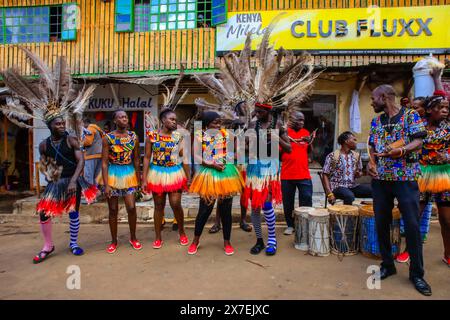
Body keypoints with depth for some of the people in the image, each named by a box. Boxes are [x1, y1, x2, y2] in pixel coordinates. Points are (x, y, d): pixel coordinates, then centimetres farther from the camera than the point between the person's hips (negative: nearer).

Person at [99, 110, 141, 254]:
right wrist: (106, 184, -13)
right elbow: (104, 162, -8)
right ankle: (114, 241, 25)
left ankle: (133, 238, 21)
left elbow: (136, 159, 6)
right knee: (113, 210, 8)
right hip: (112, 174, -1)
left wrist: (138, 179, 7)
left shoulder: (134, 137, 0)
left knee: (131, 208, -2)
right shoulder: (108, 138, -7)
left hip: (129, 174, 2)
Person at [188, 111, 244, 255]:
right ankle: (196, 240, 26)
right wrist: (213, 165, -18)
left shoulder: (225, 133, 5)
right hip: (209, 174, -3)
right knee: (204, 209, 4)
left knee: (226, 210, 10)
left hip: (226, 174, 3)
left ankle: (227, 242, 25)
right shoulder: (200, 136, -4)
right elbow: (196, 157, -11)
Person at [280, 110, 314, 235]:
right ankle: (290, 225, 22)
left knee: (306, 201, 4)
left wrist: (309, 142, -6)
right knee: (288, 202, 7)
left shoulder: (305, 132, 11)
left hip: (304, 174, 3)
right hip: (287, 174, -2)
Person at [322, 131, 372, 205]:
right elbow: (325, 175, -6)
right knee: (350, 196, -35)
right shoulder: (332, 156, -5)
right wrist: (329, 193, -17)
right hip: (338, 187, -5)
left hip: (352, 186, 6)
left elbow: (360, 172, 22)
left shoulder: (356, 155, 11)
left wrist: (358, 174, -5)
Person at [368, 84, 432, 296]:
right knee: (381, 223, 7)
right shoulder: (376, 121, 14)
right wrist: (371, 162, -3)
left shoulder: (410, 115, 0)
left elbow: (418, 142, -8)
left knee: (412, 225, -2)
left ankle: (417, 273, 12)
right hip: (380, 178, 5)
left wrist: (401, 150, -27)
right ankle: (387, 265, 23)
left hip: (406, 177, -4)